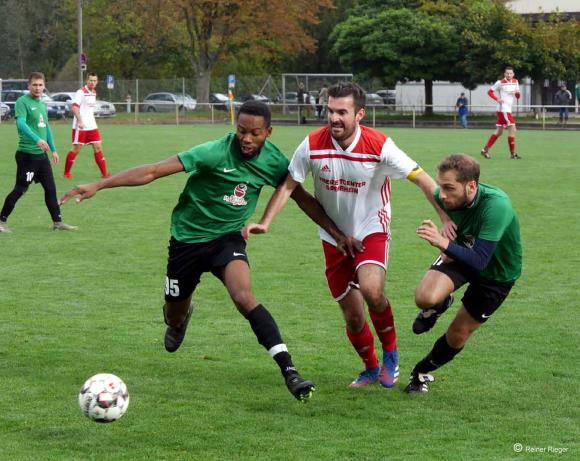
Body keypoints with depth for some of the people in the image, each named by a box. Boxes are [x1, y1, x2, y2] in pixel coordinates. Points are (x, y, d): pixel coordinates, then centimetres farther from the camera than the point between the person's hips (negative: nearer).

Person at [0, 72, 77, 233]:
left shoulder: (42, 104, 14)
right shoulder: (22, 102, -12)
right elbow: (21, 123, -27)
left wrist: (53, 149, 22)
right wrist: (37, 139, -40)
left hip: (42, 154, 8)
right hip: (27, 154, -8)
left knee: (51, 188, 7)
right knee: (20, 189, -4)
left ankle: (57, 222, 13)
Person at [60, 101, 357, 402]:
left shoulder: (273, 161, -10)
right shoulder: (216, 152, -25)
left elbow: (302, 198, 8)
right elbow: (154, 171, -26)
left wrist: (337, 234, 6)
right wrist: (98, 186, -29)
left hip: (228, 238, 1)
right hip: (188, 239, -1)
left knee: (244, 297, -28)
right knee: (174, 316, 13)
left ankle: (288, 370, -31)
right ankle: (180, 317, 55)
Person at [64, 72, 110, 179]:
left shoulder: (94, 92, 13)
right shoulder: (81, 92, -11)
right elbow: (74, 107, -20)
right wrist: (80, 121, -30)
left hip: (92, 126, 7)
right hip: (81, 126, -7)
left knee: (98, 148, 3)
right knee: (76, 149, -3)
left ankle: (105, 173, 5)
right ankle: (66, 173, 10)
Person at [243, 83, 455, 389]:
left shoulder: (379, 146, -18)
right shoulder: (313, 145, -12)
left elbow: (421, 179, -15)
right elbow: (288, 185, -2)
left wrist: (446, 218, -22)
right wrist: (265, 222, -12)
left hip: (371, 230, -3)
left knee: (371, 290, -30)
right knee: (352, 316, 4)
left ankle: (390, 353, -3)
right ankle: (371, 369, 32)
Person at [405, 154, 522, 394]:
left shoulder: (497, 206, -40)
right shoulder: (444, 197, -22)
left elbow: (480, 261, -45)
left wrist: (446, 244, -57)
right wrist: (445, 245, -4)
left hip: (496, 273, -3)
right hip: (461, 255, 3)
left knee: (458, 334, 5)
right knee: (425, 298, -24)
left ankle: (422, 372, 33)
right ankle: (439, 306, 13)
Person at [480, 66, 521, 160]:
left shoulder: (515, 82, 11)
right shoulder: (500, 83, -8)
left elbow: (518, 97, 16)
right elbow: (489, 92, -3)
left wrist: (517, 93, -8)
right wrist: (497, 99, -18)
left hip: (508, 109, 8)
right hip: (503, 109, -8)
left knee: (499, 132, 11)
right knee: (512, 129, -12)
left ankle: (485, 150, 17)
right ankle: (513, 154, -8)